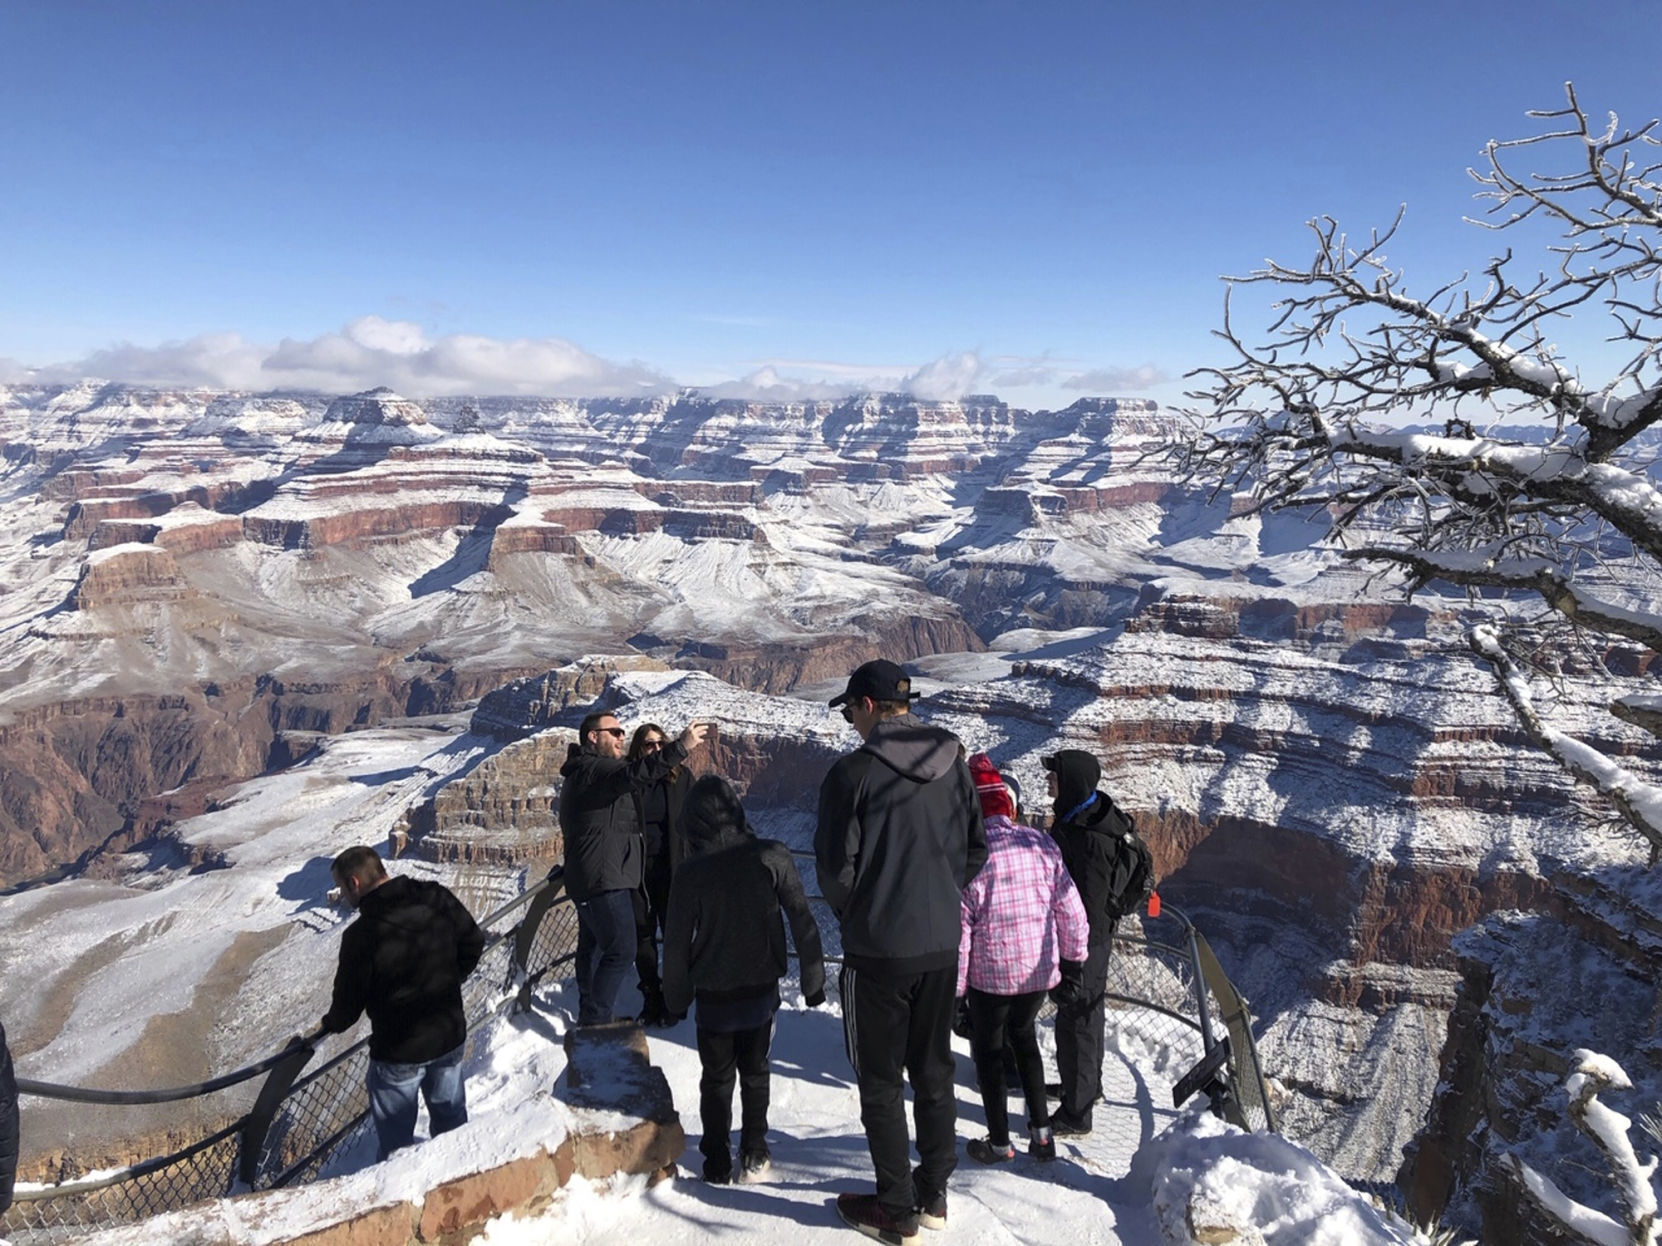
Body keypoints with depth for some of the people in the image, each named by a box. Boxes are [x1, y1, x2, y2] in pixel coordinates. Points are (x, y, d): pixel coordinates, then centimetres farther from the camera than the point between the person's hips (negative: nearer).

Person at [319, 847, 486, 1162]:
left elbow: (349, 999, -13)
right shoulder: (438, 899, -11)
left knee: (394, 1137, 16)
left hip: (398, 1052, -5)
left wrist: (332, 1024, 9)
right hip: (451, 1037, 6)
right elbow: (474, 942, 2)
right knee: (451, 1117, 25)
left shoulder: (361, 935, -25)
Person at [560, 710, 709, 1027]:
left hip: (589, 880, 11)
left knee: (594, 947, 18)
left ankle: (589, 1017, 28)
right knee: (620, 950, -11)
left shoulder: (583, 773, 21)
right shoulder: (592, 769, -16)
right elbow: (632, 775, -35)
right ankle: (595, 1022, -9)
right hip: (603, 879, -11)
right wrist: (681, 747, -40)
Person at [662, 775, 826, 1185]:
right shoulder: (772, 856, -15)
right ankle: (754, 1156, 27)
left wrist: (676, 996, 7)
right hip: (762, 989, 1)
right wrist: (813, 980, 2)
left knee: (716, 1078, 17)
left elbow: (676, 942, -8)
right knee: (755, 1072, 20)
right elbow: (802, 921, -10)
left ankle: (717, 1163, 26)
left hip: (713, 996, -1)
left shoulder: (690, 873, -16)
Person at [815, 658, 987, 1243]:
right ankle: (933, 1194, 31)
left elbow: (835, 865, -13)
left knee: (881, 1081, 9)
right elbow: (976, 849, 8)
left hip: (877, 951, -5)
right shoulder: (953, 765, 1)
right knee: (934, 1072, 19)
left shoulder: (853, 771, -16)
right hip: (942, 944, 6)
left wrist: (851, 914, 6)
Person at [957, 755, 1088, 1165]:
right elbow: (1070, 908, 0)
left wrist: (955, 986, -4)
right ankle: (1041, 1131, 26)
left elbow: (958, 927, -14)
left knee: (988, 1048, 16)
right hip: (1040, 969, 4)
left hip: (990, 974, -4)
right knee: (1023, 1033, 26)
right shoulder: (1042, 844, -7)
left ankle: (999, 1142, 24)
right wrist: (1074, 957, 15)